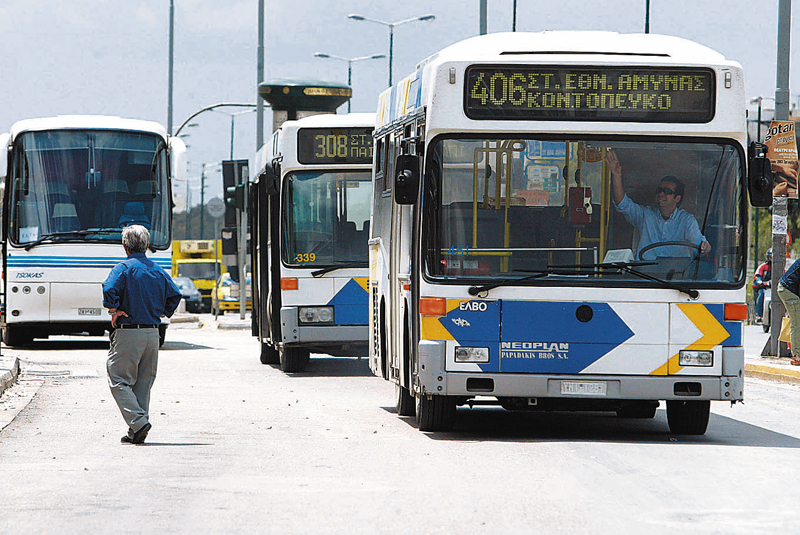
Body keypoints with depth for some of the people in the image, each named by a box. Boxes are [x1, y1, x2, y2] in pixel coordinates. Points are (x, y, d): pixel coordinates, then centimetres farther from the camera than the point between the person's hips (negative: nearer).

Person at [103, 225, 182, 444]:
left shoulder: (123, 268, -7)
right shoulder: (158, 271, 11)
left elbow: (110, 290, -23)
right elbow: (175, 295, 7)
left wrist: (115, 311, -10)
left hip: (127, 334, -6)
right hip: (153, 334, 6)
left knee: (119, 381, -1)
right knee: (143, 383, 12)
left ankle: (138, 421, -18)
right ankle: (136, 433, 10)